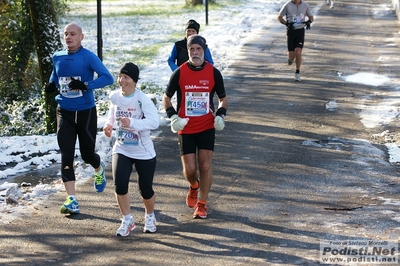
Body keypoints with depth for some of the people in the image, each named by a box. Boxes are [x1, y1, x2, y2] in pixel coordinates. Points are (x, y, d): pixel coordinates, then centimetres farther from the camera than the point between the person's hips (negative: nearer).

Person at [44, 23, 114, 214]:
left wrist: (86, 85, -31)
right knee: (66, 155, -6)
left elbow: (107, 78, -18)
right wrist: (51, 85, -2)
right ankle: (71, 200, -5)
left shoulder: (88, 57, -12)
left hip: (85, 112, -3)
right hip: (64, 112, 3)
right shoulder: (57, 57, 3)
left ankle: (99, 169, 47)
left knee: (87, 154, 8)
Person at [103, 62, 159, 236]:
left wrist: (132, 123, -40)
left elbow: (154, 122, -30)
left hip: (144, 152, -3)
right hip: (122, 149, 3)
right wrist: (109, 124, 0)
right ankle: (127, 220, 3)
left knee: (146, 189, 8)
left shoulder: (142, 99, -19)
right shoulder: (114, 96, -3)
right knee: (119, 184, -17)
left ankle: (150, 217, 39)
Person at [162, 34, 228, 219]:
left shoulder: (213, 73, -2)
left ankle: (202, 204, 9)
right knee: (189, 169, -1)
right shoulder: (179, 73, -4)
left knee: (205, 166, -6)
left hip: (207, 127, 0)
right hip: (186, 128, 0)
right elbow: (166, 97, 6)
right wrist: (172, 116, -9)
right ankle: (194, 186, 35)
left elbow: (223, 99, 10)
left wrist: (220, 115, -8)